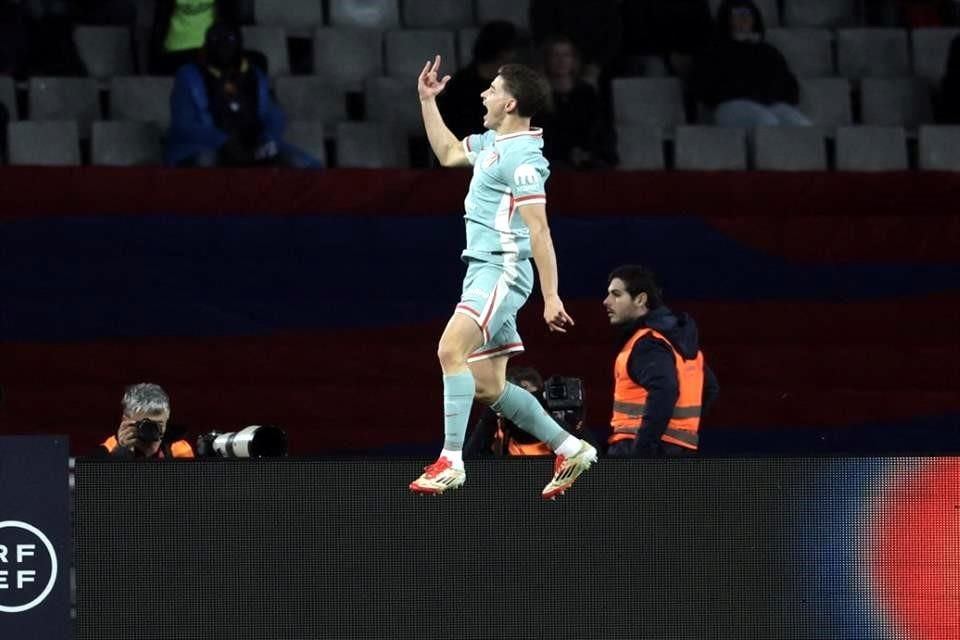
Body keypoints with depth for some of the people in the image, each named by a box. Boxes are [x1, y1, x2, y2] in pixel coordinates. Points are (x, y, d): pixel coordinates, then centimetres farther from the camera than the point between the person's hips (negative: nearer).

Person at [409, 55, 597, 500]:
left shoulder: (521, 156, -14)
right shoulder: (492, 143, 15)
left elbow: (538, 230, -18)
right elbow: (448, 153, 35)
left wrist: (551, 296, -21)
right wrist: (428, 100, 27)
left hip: (503, 270, -10)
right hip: (482, 269, 10)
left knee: (451, 350, -25)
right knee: (487, 388, 7)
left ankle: (451, 462, -27)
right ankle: (569, 450, 16)